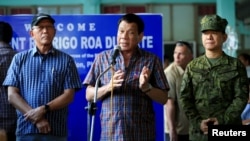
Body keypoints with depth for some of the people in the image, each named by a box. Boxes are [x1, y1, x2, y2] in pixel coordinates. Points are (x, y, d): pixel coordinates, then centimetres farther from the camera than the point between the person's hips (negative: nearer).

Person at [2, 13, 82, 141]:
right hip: (26, 130, 1)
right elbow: (12, 95, 2)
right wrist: (36, 119, -10)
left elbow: (68, 95, 1)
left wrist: (44, 109, -14)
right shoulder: (19, 59, 9)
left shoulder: (66, 60, 8)